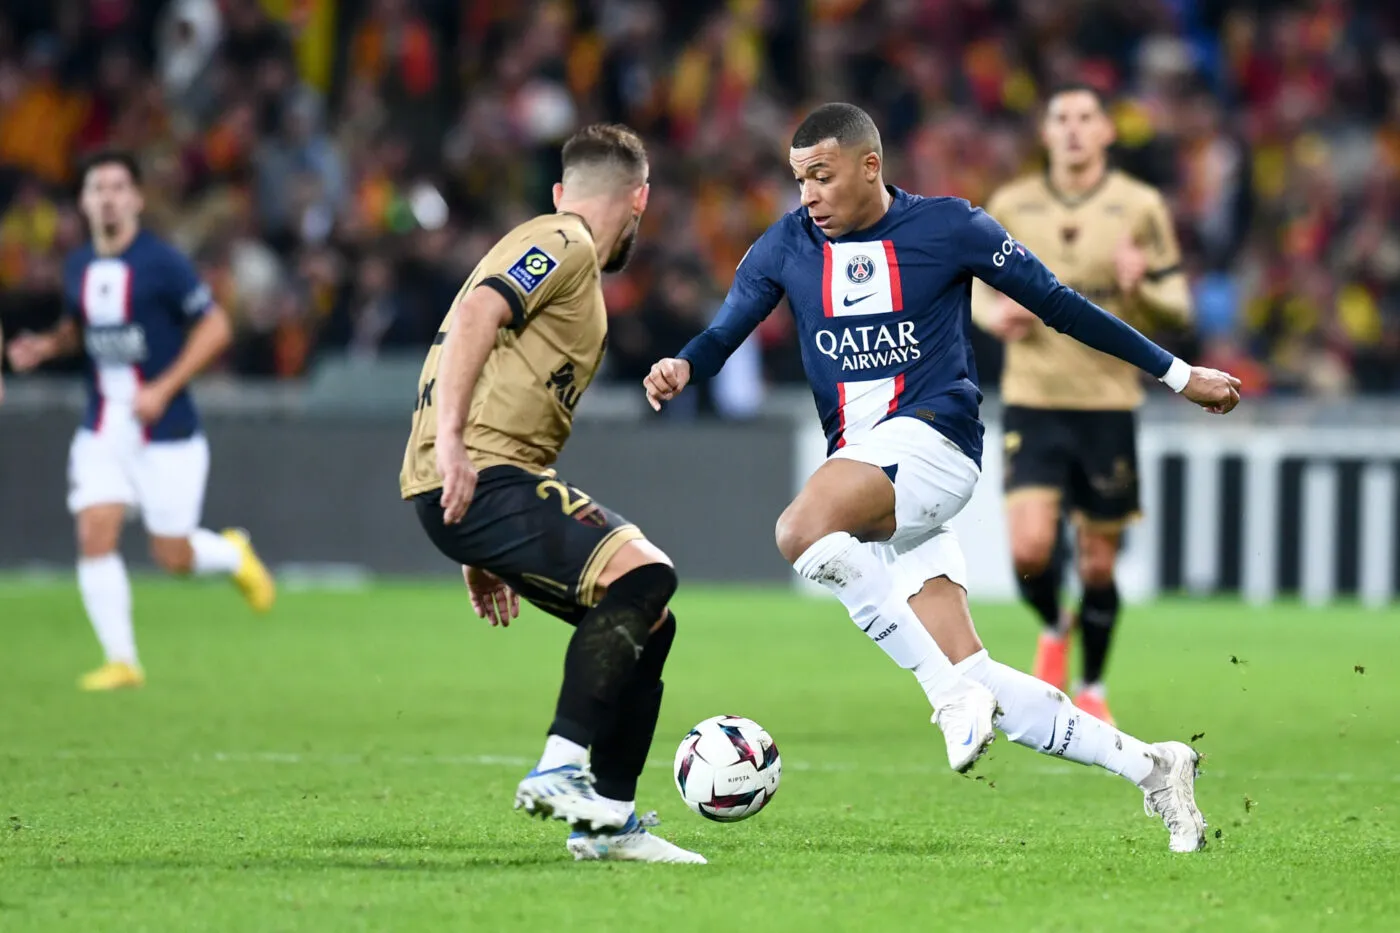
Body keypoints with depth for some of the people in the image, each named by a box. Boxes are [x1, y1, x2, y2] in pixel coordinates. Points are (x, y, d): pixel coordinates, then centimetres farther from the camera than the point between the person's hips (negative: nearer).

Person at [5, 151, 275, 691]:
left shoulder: (161, 263, -13)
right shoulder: (78, 267, 5)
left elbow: (215, 328, -11)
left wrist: (164, 388, -19)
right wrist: (46, 347, 0)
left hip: (165, 433, -4)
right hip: (101, 432, 5)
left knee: (172, 558, 1)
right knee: (95, 537, -11)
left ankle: (234, 555, 35)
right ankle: (121, 661, -3)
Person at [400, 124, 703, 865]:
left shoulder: (569, 262, 29)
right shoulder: (561, 245, -2)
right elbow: (475, 314, -20)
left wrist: (485, 552, 31)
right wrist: (450, 438, -30)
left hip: (491, 484, 10)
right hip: (475, 476, -10)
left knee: (648, 623, 10)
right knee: (643, 572, -24)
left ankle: (606, 821, 14)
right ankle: (560, 769, -26)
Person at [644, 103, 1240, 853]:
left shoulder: (947, 227, 0)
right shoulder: (786, 247, 11)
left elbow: (1057, 305, 6)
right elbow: (722, 335, 8)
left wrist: (1175, 374, 10)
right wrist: (681, 369, -16)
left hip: (932, 440, -5)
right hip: (861, 467, 5)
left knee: (803, 530, -35)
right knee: (973, 685, -3)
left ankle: (953, 693, -27)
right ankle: (1147, 768, 9)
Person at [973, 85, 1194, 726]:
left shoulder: (1140, 208, 1)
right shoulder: (1010, 207, 4)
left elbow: (1178, 307, 4)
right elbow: (979, 281, 17)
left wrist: (1141, 285, -18)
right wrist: (993, 313, -6)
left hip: (1107, 404, 0)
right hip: (1032, 401, 0)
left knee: (1098, 563, 4)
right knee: (1030, 550, -15)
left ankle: (1092, 689, 25)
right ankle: (1053, 630, 19)